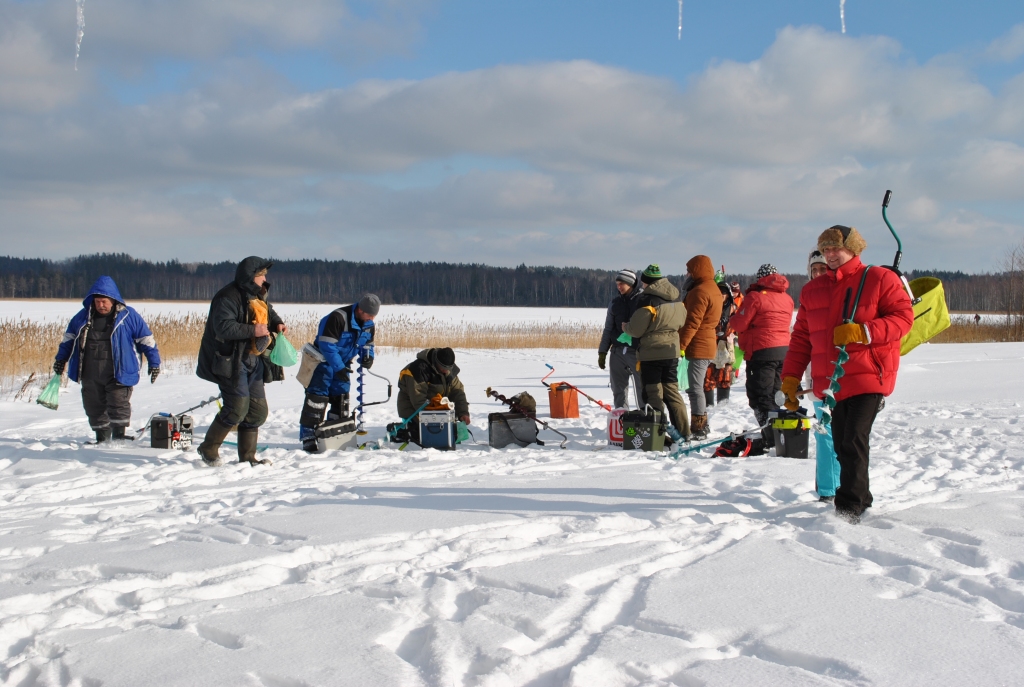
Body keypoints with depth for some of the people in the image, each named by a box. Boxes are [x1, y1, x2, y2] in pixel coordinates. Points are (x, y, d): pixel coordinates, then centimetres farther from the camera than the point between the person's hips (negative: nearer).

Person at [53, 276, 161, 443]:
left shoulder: (128, 316, -2)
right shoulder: (83, 317, 9)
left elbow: (146, 339, 1)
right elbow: (69, 338, 21)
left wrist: (154, 362, -1)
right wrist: (61, 359, 17)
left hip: (118, 375, -4)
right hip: (91, 377, 4)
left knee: (118, 407, -12)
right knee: (95, 410, 9)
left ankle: (119, 439, -2)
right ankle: (102, 440, 22)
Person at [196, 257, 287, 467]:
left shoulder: (259, 296, 12)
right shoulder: (229, 298, -16)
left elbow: (269, 313, 28)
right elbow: (223, 327, -25)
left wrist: (277, 324, 5)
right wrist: (252, 331, -25)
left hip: (254, 361, 9)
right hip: (231, 361, -9)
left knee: (258, 409, 7)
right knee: (238, 407, -13)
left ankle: (248, 457, 16)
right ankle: (208, 449, 5)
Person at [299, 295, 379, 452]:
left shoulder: (369, 324, -3)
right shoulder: (338, 318, -29)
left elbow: (368, 344, 12)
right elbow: (327, 345, -29)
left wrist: (367, 356, -12)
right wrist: (339, 368, -30)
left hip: (342, 364, 8)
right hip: (324, 361, -7)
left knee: (341, 397, 10)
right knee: (317, 396, -13)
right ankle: (308, 437, -11)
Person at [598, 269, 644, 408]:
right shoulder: (615, 303, 13)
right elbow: (608, 329, 17)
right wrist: (602, 352, 12)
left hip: (638, 351, -5)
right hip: (618, 351, 5)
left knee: (643, 387, -5)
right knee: (618, 389, 8)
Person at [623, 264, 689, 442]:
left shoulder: (648, 299, -16)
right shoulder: (676, 299, 6)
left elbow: (636, 329, -16)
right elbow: (682, 322, 13)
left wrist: (626, 327, 5)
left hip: (651, 353, -7)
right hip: (672, 351, 7)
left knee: (653, 393, 1)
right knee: (672, 390, 14)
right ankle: (682, 432, 13)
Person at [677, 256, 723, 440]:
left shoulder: (700, 291, -15)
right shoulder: (714, 289, 17)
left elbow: (692, 323, -21)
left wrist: (680, 345, -20)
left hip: (698, 347, -10)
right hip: (708, 346, 10)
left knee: (695, 388, -7)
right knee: (696, 388, 17)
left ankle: (698, 429, -5)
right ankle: (701, 425, 21)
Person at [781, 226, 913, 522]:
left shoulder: (879, 279, 3)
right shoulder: (812, 291, 17)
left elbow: (903, 317, -5)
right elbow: (801, 338, 18)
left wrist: (864, 332, -18)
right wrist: (790, 378, 10)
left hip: (868, 377, -6)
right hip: (831, 382, 6)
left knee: (854, 440, -16)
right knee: (841, 445, 6)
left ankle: (850, 507, -14)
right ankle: (861, 501, 19)